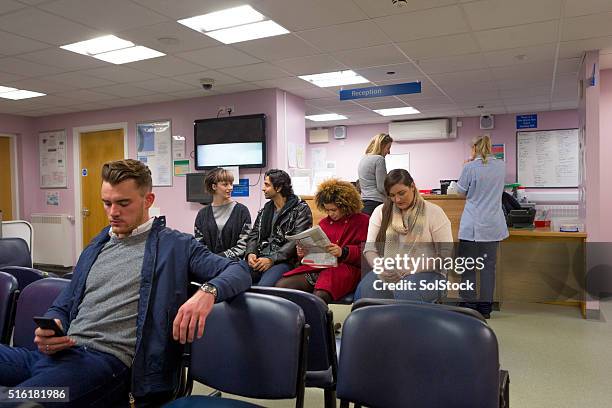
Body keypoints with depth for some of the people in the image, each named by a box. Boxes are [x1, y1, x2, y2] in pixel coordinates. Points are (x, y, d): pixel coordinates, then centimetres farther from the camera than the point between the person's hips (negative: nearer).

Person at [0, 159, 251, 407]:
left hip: (107, 359, -7)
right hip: (59, 353, 7)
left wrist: (208, 291, -25)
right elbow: (62, 307, 24)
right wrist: (49, 328, -1)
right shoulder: (95, 248, 23)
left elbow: (239, 271, -2)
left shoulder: (175, 246, 5)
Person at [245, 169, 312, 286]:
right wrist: (250, 253, -5)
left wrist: (272, 259, -17)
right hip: (259, 260, 5)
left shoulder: (301, 209, 1)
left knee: (264, 285, -34)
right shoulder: (265, 210, 21)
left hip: (284, 261, -5)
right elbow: (253, 235, 18)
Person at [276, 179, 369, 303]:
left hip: (346, 267, -5)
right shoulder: (324, 223, 25)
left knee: (320, 295, -37)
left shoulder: (363, 221, 8)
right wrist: (304, 252, 5)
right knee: (281, 285, -18)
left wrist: (343, 252, -18)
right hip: (319, 266, 6)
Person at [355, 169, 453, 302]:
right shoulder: (380, 212, 11)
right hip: (387, 273, 2)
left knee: (407, 294, -38)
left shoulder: (433, 212, 2)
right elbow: (370, 248, 7)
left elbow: (445, 253, -2)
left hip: (423, 273, -2)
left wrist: (413, 270, -15)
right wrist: (381, 268, -15)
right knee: (364, 291, -31)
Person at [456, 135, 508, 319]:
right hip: (493, 225, 4)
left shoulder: (470, 167, -12)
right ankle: (485, 308, 15)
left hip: (472, 226, -4)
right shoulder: (501, 166, 3)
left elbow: (461, 191, 2)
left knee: (467, 266, 6)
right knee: (489, 265, 9)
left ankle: (469, 305, 9)